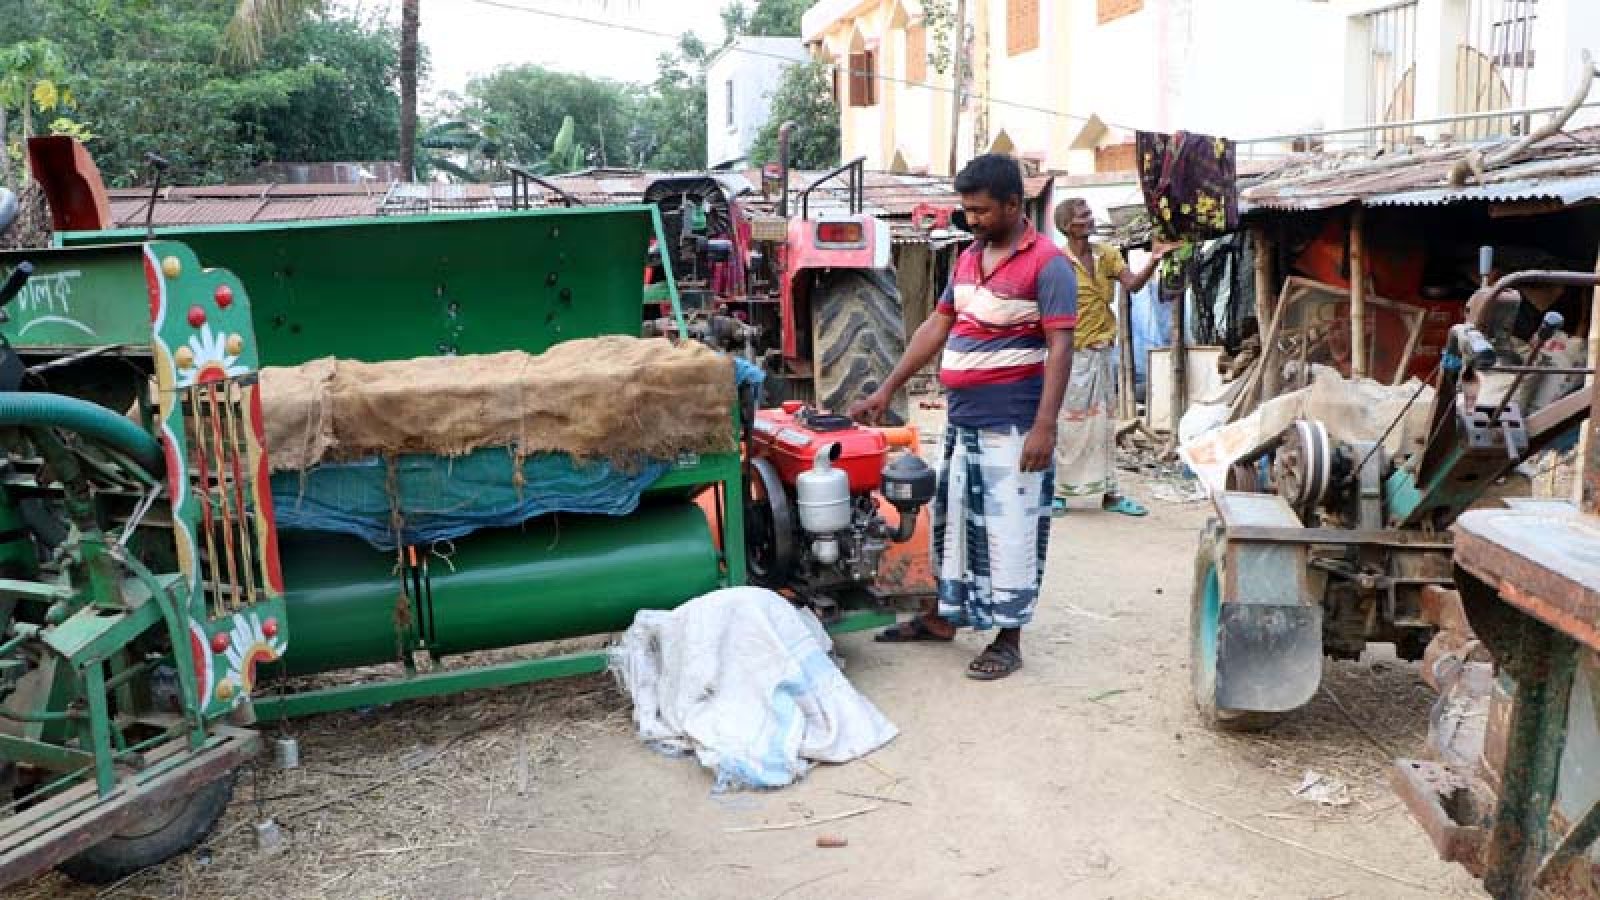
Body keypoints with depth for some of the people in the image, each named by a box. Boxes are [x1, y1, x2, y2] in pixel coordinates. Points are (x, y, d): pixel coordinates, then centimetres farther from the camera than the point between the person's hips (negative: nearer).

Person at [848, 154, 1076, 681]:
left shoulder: (1046, 263, -12)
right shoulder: (968, 258, 11)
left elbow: (1060, 348, -16)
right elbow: (936, 327, 16)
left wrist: (1045, 426, -23)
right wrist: (887, 391, 13)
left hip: (1012, 425, -8)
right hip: (961, 419, 8)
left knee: (1008, 529, 0)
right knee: (953, 519, 17)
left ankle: (1009, 639, 12)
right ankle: (943, 616, 32)